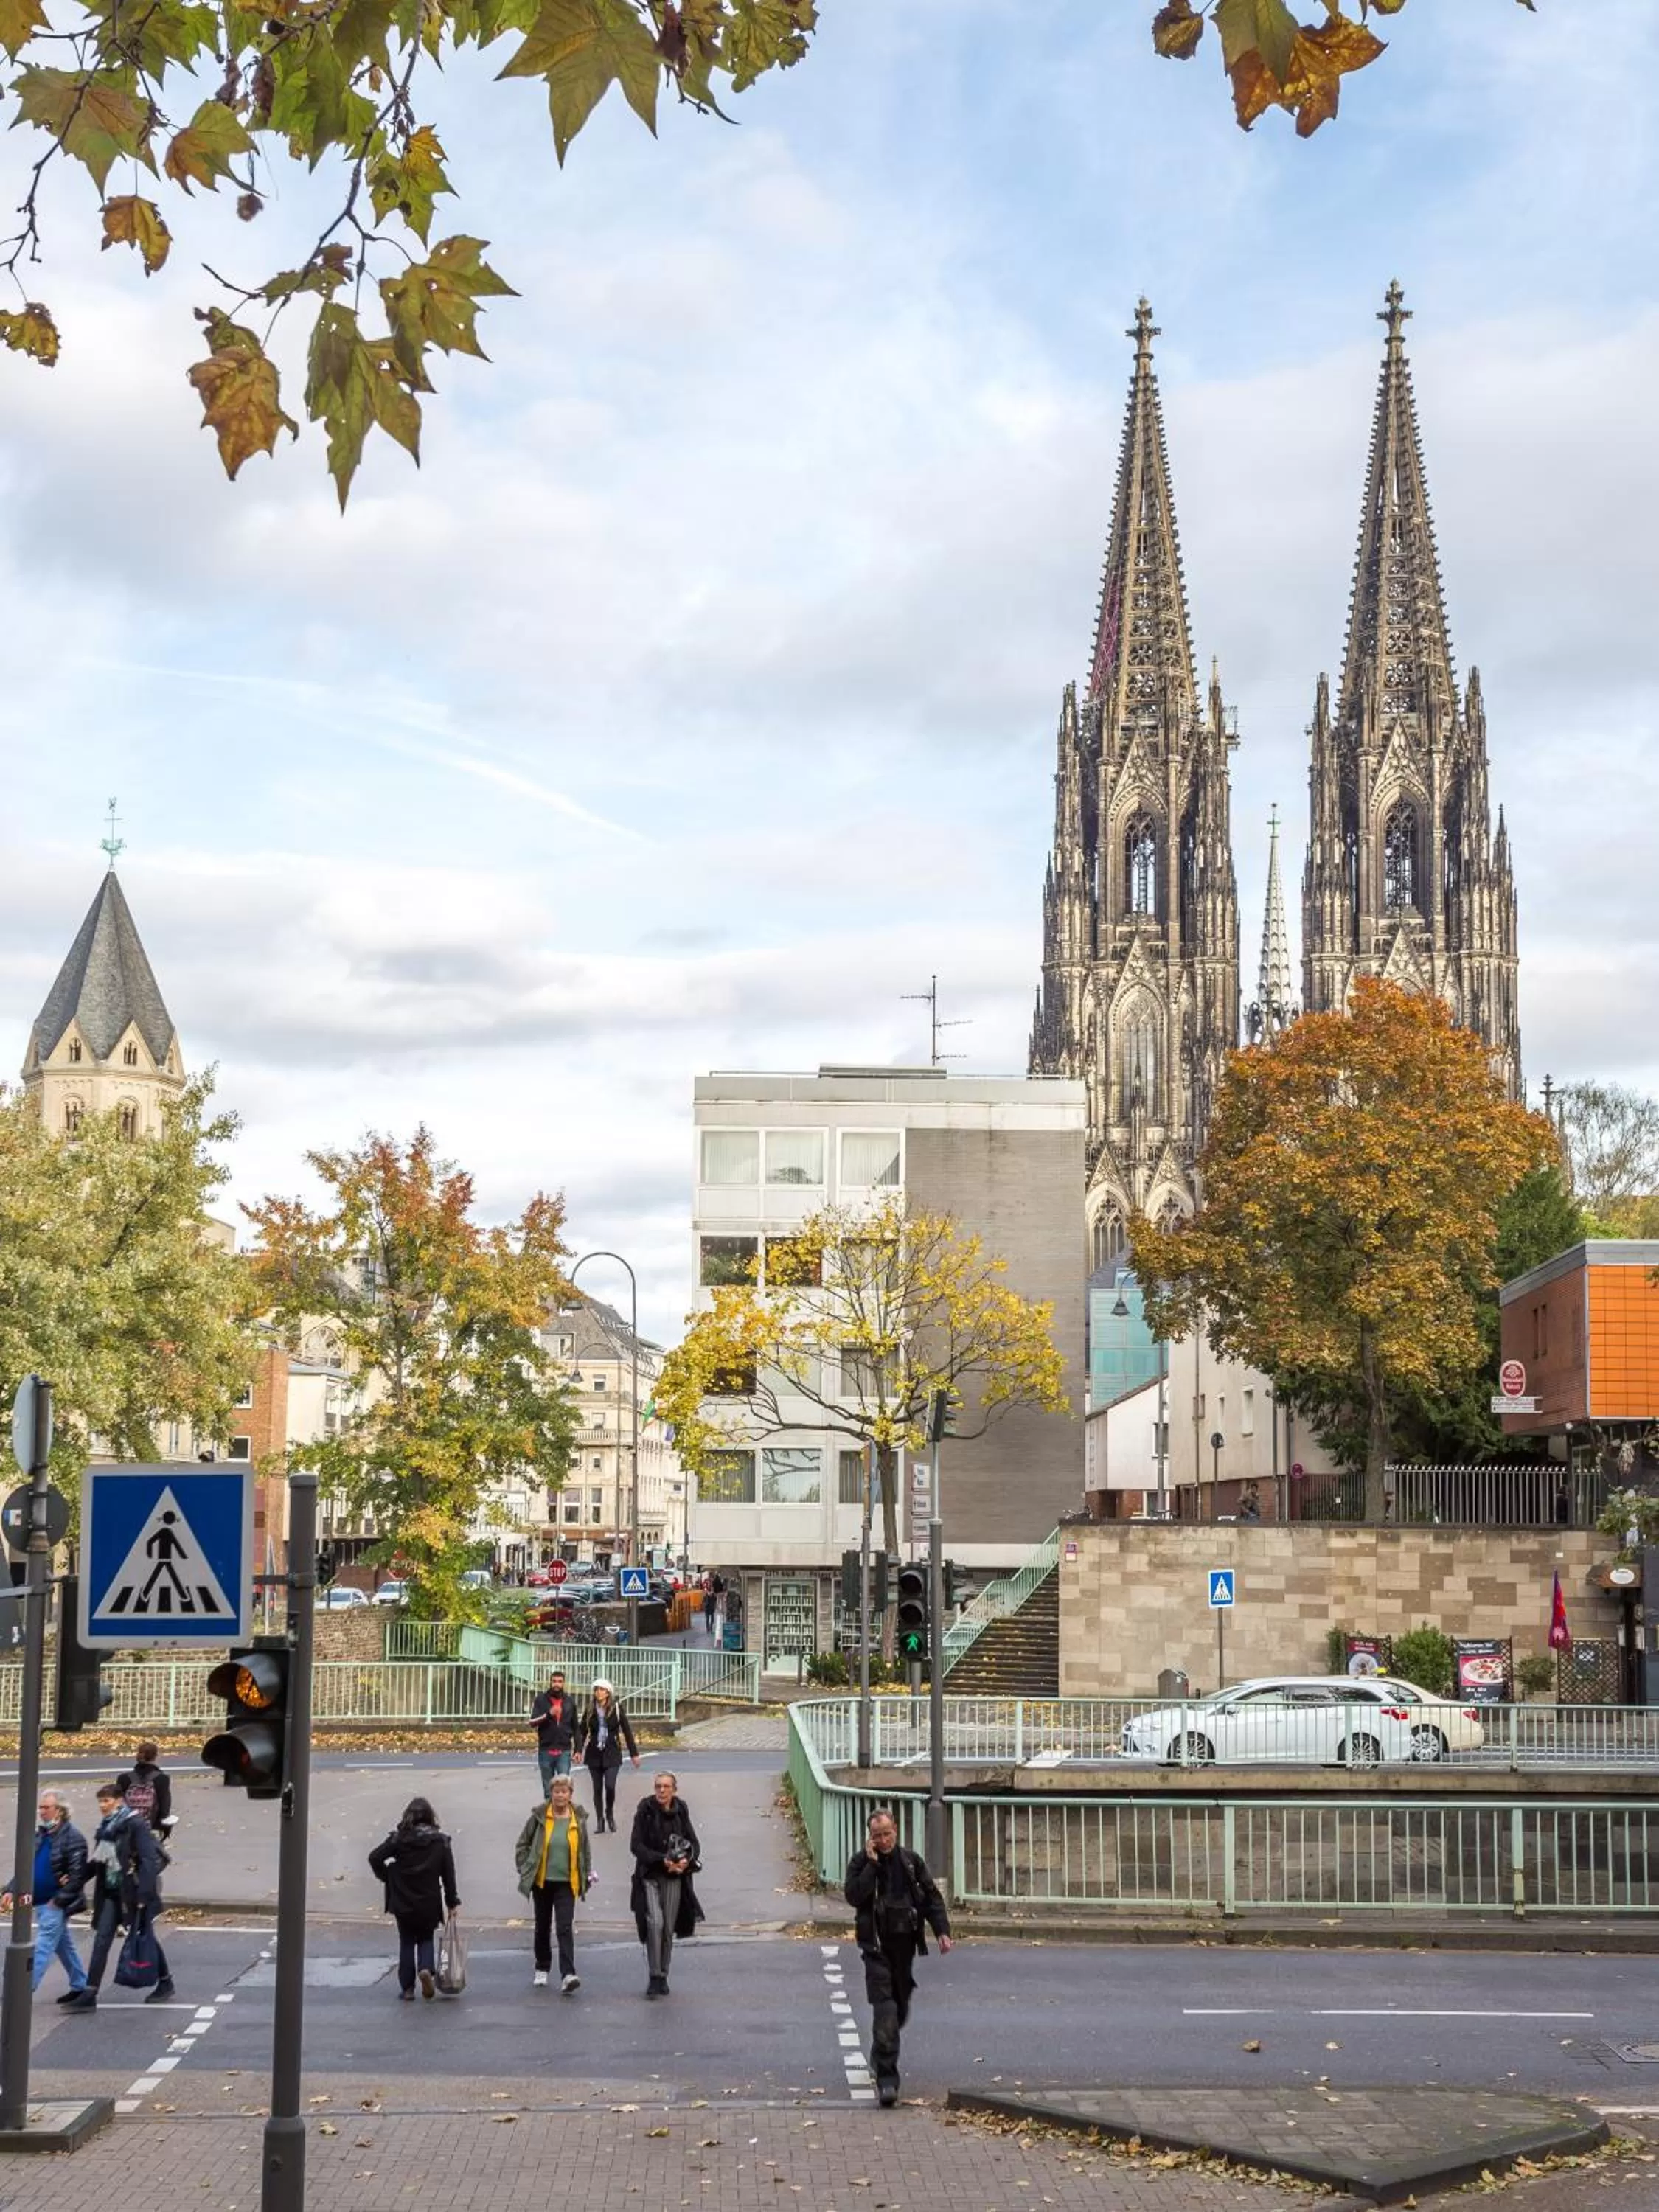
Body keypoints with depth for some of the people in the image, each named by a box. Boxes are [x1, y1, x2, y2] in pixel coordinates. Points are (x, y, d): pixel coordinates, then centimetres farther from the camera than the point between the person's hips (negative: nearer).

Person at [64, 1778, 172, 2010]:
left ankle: (165, 1982, 28)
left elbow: (149, 1861, -19)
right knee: (102, 1939, -3)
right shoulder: (105, 1828, 9)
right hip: (111, 1893, 6)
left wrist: (144, 1895, -24)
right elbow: (95, 1863, 15)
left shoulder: (136, 1826, -14)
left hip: (134, 1892, -6)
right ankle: (89, 1994, -5)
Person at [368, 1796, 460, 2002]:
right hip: (429, 1902, 1)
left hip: (403, 1902, -1)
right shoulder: (440, 1841, -3)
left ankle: (407, 1988, 12)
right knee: (425, 1939, 18)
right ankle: (426, 1969, -10)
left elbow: (375, 1858, -13)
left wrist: (387, 1877, 3)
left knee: (406, 1942, 13)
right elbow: (448, 1874, -2)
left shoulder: (399, 1838, -6)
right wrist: (452, 1902, 4)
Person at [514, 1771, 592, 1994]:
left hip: (566, 1883, -1)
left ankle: (568, 1975, -19)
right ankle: (541, 1970, 31)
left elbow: (584, 1851, 12)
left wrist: (588, 1875, 11)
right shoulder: (539, 1817, -4)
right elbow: (522, 1845, 4)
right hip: (541, 1882, 1)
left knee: (565, 1928, -12)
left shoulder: (578, 1819, 0)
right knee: (542, 1927, 13)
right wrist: (525, 1871, -2)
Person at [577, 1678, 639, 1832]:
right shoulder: (590, 1711, 2)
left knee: (610, 1786, -14)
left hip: (612, 1754, -2)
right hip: (594, 1754, 2)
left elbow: (627, 1732, 1)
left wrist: (634, 1754, 2)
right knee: (597, 1789, 4)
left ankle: (610, 1814, 11)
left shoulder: (617, 1709, -3)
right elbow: (583, 1732, 3)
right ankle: (599, 1821, 15)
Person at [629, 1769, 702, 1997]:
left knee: (669, 1928, 5)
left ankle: (663, 1976, 19)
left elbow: (693, 1842, 9)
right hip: (649, 1876, -3)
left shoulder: (681, 1811, 2)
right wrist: (662, 1860, -20)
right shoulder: (645, 1810, -7)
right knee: (655, 1922, -18)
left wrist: (687, 1860, -13)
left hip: (674, 1877, 3)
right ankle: (653, 1977, -10)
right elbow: (636, 1845, -9)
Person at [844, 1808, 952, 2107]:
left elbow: (932, 1896, 11)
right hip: (876, 1945, -4)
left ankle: (880, 2057, 40)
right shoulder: (861, 1862, -3)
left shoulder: (910, 1861, 6)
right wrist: (872, 1864, -18)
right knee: (885, 2009, -15)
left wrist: (942, 1931, 0)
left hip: (905, 1943, 4)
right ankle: (886, 2077, -17)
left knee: (901, 2007, 14)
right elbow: (854, 1896, -18)